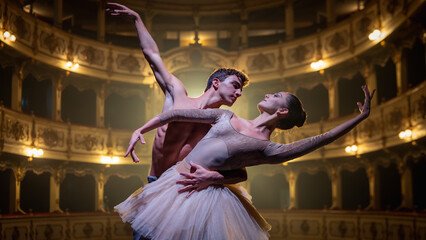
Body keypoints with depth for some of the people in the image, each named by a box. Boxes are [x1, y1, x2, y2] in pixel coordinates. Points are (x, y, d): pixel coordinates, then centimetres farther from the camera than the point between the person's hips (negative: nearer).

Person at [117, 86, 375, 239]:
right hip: (174, 181, 5)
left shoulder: (267, 150, -6)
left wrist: (361, 116, -6)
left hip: (204, 196, -5)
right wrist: (141, 130, 6)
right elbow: (177, 113, 12)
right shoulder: (226, 116, 9)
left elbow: (321, 139, -10)